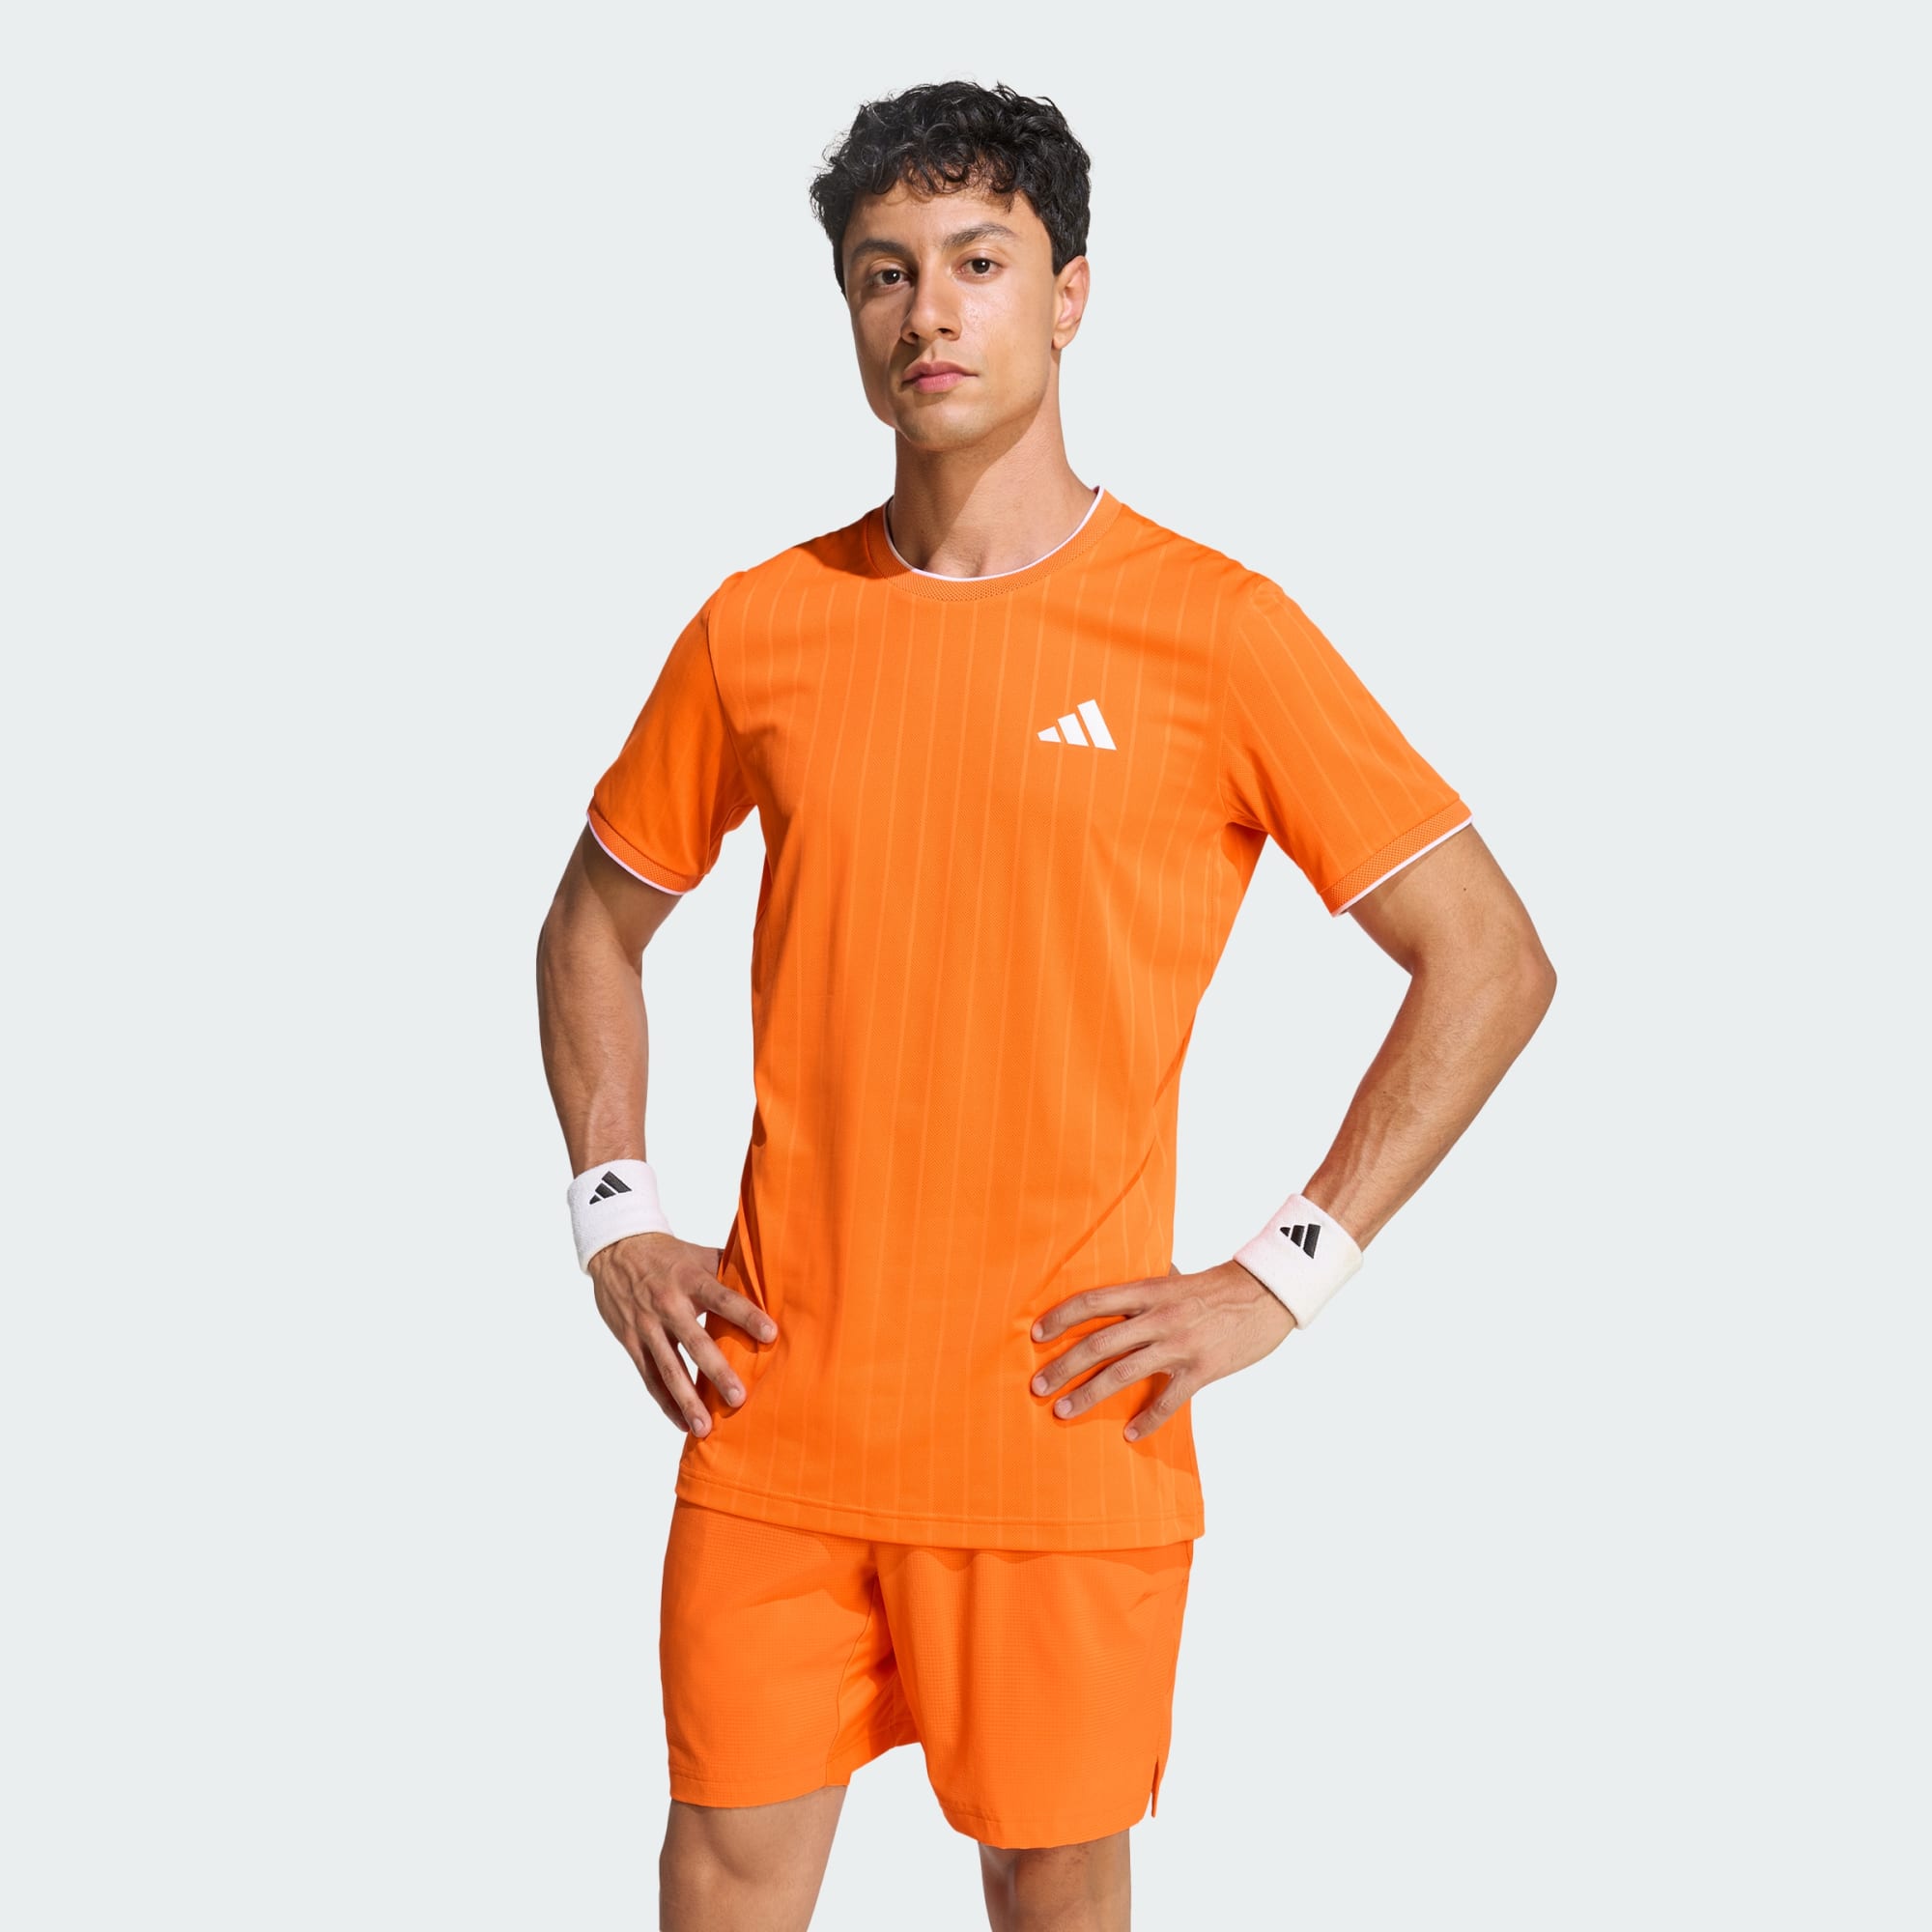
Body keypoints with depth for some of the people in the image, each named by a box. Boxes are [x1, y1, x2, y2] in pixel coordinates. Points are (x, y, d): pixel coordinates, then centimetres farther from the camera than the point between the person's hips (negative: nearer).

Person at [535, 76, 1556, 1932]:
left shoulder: (1213, 631, -6)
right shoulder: (760, 628, 4)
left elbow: (1490, 961, -3)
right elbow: (596, 921, 19)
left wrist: (1282, 1278, -8)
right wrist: (614, 1224, 7)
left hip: (1063, 1429, -2)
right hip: (774, 1416, 3)